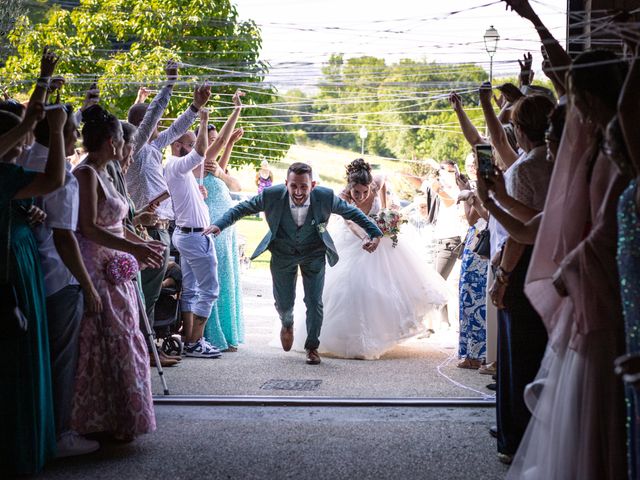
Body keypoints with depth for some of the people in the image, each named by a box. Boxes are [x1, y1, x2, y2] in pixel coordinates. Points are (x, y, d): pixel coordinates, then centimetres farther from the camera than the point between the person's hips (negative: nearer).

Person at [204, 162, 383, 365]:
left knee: (314, 302, -2)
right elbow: (243, 208, -14)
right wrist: (219, 224, -25)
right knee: (283, 303, 9)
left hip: (314, 253, 0)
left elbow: (352, 212, -11)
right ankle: (287, 324, 48)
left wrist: (374, 233, -15)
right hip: (283, 253, 1)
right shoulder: (272, 195, -28)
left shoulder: (325, 197, -27)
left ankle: (312, 346, 22)